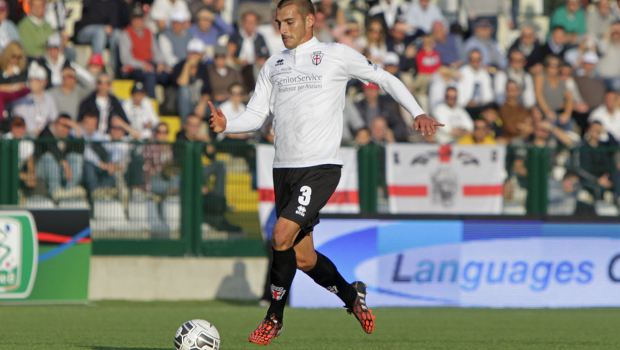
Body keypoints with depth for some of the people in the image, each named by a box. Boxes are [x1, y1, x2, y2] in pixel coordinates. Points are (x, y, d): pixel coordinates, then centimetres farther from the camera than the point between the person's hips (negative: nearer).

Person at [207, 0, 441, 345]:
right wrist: (226, 124, -9)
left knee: (283, 235, -21)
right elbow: (256, 114, 11)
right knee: (303, 258, 6)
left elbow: (385, 79, 9)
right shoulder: (274, 65, 15)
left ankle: (274, 318, -6)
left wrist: (418, 113, -1)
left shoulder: (337, 55, 2)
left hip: (321, 167, -6)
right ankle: (351, 295, 32)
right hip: (285, 168, 6)